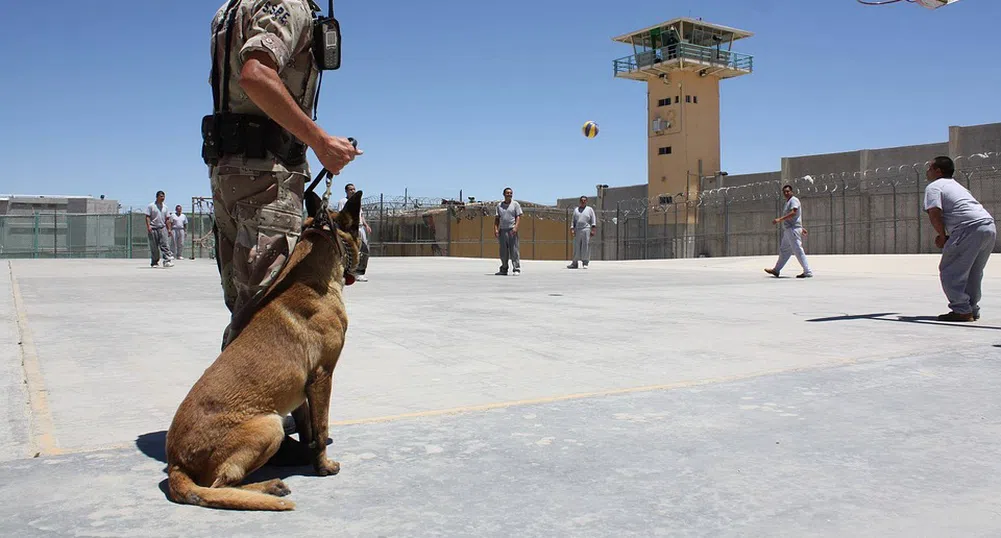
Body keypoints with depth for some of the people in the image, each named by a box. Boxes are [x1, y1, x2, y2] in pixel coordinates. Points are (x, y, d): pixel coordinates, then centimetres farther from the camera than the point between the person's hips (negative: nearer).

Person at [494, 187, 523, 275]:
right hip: (502, 230, 4)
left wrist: (515, 227, -17)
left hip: (512, 230, -4)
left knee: (514, 250, -8)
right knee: (503, 252, 7)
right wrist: (496, 229, 1)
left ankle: (516, 269, -6)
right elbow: (497, 218, 14)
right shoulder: (499, 205, 14)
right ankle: (504, 269, 14)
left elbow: (518, 217, -3)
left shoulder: (515, 204, 5)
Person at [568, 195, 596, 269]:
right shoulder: (576, 210, 18)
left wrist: (593, 230, -8)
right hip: (577, 230, 3)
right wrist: (572, 229, 2)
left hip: (586, 230, -3)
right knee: (576, 247, 3)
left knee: (586, 247, -5)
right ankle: (575, 263, 6)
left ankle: (585, 263, -2)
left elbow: (593, 220, 2)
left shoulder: (589, 209, 9)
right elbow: (573, 220, 15)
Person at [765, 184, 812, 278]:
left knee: (798, 250, -10)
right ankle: (776, 270, 23)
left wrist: (780, 219, -31)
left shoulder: (794, 200, -11)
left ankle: (808, 272, -9)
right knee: (784, 250, 15)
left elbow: (793, 213, -26)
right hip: (788, 230, 11)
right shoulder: (788, 202, 20)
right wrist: (801, 228, 34)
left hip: (793, 229, -11)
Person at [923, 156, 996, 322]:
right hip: (990, 227, 9)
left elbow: (934, 213, -11)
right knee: (973, 272, 18)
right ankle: (972, 310, 21)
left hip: (971, 228, -9)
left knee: (950, 271, -1)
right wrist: (946, 236, 19)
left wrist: (942, 236, 1)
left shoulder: (933, 186, 4)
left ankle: (962, 311, -5)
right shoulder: (957, 185, 32)